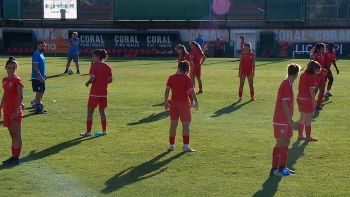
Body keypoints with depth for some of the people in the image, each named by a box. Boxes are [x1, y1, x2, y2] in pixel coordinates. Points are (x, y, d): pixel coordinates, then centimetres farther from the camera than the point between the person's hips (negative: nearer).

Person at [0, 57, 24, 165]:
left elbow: (20, 96, -16)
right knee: (12, 135, 12)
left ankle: (16, 158, 0)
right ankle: (13, 156, 18)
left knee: (17, 135, -3)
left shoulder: (17, 80, -11)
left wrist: (16, 111, -21)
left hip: (15, 111, -7)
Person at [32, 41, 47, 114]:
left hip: (41, 77, 10)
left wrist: (44, 75, 19)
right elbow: (35, 67, -21)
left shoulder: (41, 54, 14)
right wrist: (40, 77, -23)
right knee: (39, 92, -6)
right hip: (37, 78, -10)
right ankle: (37, 109, -1)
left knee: (42, 92, 14)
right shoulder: (36, 54, -15)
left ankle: (38, 107, 23)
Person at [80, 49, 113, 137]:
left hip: (94, 93, -5)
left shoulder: (94, 66, -12)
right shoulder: (107, 67, 4)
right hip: (104, 92, 6)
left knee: (90, 112, 2)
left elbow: (92, 79, -19)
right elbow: (110, 80, 6)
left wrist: (87, 83, -1)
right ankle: (104, 130, 19)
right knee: (102, 111, 16)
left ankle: (88, 131, 2)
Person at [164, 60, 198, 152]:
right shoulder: (187, 79, -9)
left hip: (174, 103, 4)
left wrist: (166, 102, 9)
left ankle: (171, 145, 17)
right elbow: (192, 91, -15)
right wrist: (196, 102, -7)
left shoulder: (171, 78, 0)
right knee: (186, 125, 2)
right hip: (184, 103, -4)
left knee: (173, 125, 11)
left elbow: (167, 90, 1)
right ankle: (186, 146, -1)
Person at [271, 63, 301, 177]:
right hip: (281, 120, -9)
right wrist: (290, 118, -20)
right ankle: (274, 169, 1)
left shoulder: (288, 84, 11)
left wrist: (290, 118, 19)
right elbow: (284, 103, -22)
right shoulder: (287, 85, -17)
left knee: (286, 142, 13)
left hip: (285, 120, 9)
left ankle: (282, 167, 21)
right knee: (280, 144, -5)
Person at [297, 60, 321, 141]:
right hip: (307, 99, -8)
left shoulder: (303, 75, 9)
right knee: (308, 119, 2)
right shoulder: (312, 77, -15)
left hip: (299, 98, 8)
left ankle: (300, 135, 22)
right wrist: (314, 101, -16)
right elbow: (311, 90, -20)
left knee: (302, 117, 17)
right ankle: (308, 137, 7)